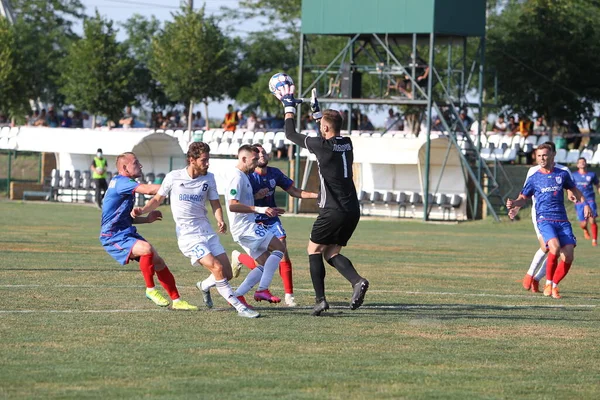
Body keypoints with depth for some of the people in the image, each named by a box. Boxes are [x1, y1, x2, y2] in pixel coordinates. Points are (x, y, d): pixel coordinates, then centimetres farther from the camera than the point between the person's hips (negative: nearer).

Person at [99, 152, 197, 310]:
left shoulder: (124, 183, 17)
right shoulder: (120, 181, -16)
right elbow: (147, 189, -29)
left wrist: (146, 219, 10)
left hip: (127, 233, 10)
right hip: (113, 237, -10)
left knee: (158, 262, 5)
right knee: (146, 249, -32)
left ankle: (176, 301, 12)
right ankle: (150, 290, -15)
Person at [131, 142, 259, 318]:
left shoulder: (209, 178, 6)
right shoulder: (173, 177, -3)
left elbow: (215, 203, 10)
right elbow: (158, 199, 8)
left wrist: (220, 220, -10)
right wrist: (142, 210, -9)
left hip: (207, 231, 5)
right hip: (188, 236, -5)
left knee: (227, 275, 1)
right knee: (217, 269, -21)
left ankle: (204, 286, 34)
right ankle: (240, 308, -15)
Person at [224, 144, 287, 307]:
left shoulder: (244, 177, 21)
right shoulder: (237, 177, -13)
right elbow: (232, 205, -24)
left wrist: (268, 211, 27)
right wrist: (258, 209, -28)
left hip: (248, 226, 10)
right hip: (245, 227, -10)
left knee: (265, 264, 8)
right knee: (279, 248, -11)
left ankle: (237, 295, 3)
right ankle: (262, 290, -16)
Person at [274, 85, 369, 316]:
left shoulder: (322, 145, -11)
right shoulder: (347, 144, 9)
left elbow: (291, 134, 2)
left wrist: (289, 107, 13)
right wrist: (316, 110, 37)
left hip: (333, 210, -7)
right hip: (352, 210, 7)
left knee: (314, 249, 7)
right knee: (331, 253, 14)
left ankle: (320, 299, -2)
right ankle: (357, 281, -12)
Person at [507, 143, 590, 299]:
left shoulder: (562, 174, 11)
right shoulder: (534, 178, 6)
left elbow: (574, 190, 26)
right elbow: (523, 198, 12)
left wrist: (585, 204, 15)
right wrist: (513, 203, -9)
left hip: (562, 220, 3)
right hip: (544, 219, -3)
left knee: (568, 256, -9)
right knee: (555, 247, -29)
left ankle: (554, 286, 11)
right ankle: (548, 283, -11)